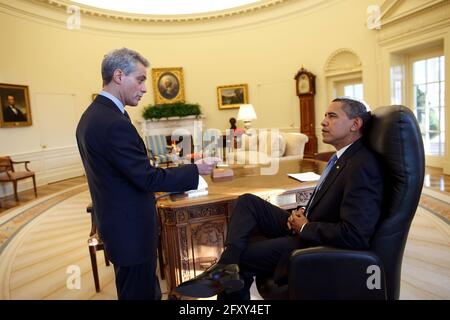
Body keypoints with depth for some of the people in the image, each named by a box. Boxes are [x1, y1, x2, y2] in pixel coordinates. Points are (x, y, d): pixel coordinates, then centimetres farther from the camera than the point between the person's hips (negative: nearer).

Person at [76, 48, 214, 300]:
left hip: (116, 221, 10)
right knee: (140, 293, 9)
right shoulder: (114, 123, -25)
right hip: (131, 228, -10)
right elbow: (148, 178, -23)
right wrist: (196, 171, -13)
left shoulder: (92, 115, 7)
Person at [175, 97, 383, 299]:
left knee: (242, 254, -10)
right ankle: (227, 267, -15)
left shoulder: (362, 167, -24)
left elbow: (353, 236, -30)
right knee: (248, 202, -3)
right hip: (305, 229, 9)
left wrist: (304, 227, -18)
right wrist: (303, 213, -2)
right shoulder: (344, 157, 6)